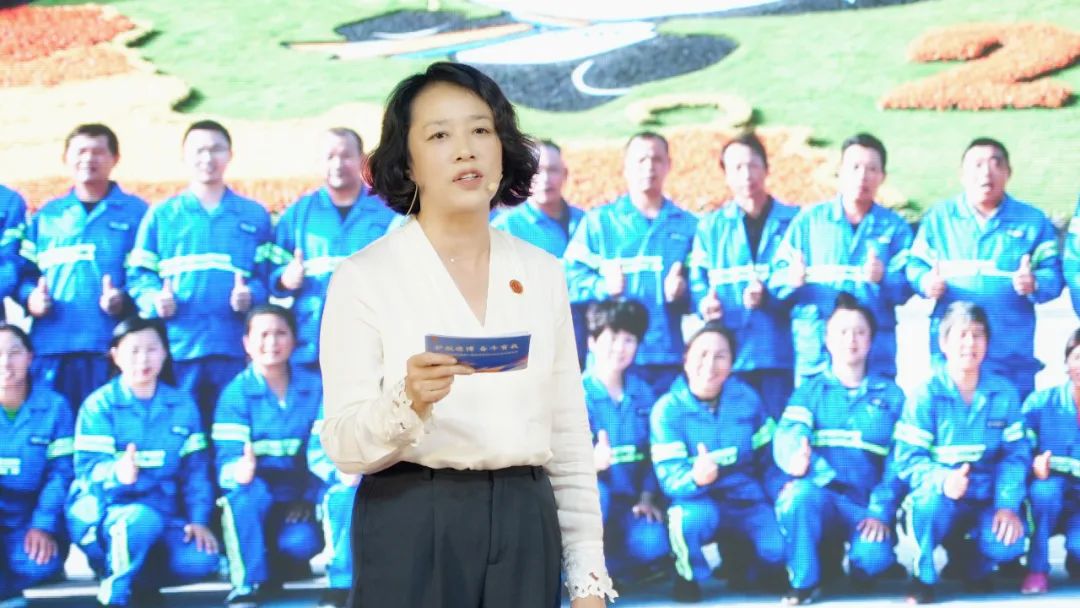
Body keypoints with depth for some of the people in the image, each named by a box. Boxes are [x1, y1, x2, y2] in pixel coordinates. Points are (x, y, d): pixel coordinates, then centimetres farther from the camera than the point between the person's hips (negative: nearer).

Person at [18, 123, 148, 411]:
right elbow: (25, 272, 17)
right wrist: (30, 297, -4)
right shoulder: (45, 216, 18)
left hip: (111, 347, -3)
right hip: (50, 345, 3)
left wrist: (125, 300, -16)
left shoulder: (136, 212, 7)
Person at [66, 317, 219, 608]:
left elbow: (195, 468, 7)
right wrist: (117, 473, -38)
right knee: (142, 518, -39)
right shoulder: (99, 405, -5)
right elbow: (88, 468, -15)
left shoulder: (182, 405, 8)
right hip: (103, 510, -4)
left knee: (200, 560, -25)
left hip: (164, 513, 4)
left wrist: (198, 519, -7)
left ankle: (139, 578, 3)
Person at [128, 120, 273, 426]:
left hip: (233, 345, 0)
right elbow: (140, 274, 8)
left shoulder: (254, 216, 14)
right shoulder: (162, 216, 13)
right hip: (175, 344, 0)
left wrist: (251, 295, -12)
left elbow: (267, 274, 8)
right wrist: (155, 299, -12)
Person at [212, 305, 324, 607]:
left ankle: (281, 565, 9)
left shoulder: (315, 388, 0)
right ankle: (248, 583, -23)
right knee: (249, 488, -35)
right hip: (254, 500, -1)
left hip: (301, 499, 1)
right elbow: (228, 456, -15)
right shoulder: (236, 393, -5)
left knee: (300, 543, -30)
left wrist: (309, 498, -19)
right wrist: (239, 471, -39)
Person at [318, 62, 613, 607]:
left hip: (523, 533, 3)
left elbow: (569, 437, 10)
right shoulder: (363, 277, -4)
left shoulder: (542, 274, 8)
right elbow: (345, 446, -9)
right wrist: (409, 402, -28)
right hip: (413, 534, -3)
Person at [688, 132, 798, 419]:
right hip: (728, 354, 1)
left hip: (779, 352, -1)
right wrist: (705, 302, -14)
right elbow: (697, 282, 8)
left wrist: (770, 297, -17)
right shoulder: (711, 226, 14)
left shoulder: (793, 222, 8)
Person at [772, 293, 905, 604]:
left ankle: (860, 562, 10)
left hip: (867, 506, 0)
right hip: (820, 500, 0)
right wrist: (796, 458, -36)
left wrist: (881, 512, -13)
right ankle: (804, 581, -12)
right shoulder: (811, 390, 7)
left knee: (873, 558, -31)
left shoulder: (890, 395, 9)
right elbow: (787, 436, -11)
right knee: (801, 492, -35)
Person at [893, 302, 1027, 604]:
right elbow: (908, 459, -14)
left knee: (1008, 543, -28)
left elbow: (1015, 455, -2)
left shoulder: (1004, 393, 0)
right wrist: (942, 480, -35)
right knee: (932, 497, -37)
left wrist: (1008, 504, -18)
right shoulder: (925, 395, -9)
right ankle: (925, 577, -10)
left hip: (986, 503, 2)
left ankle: (971, 559, 12)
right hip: (941, 500, -2)